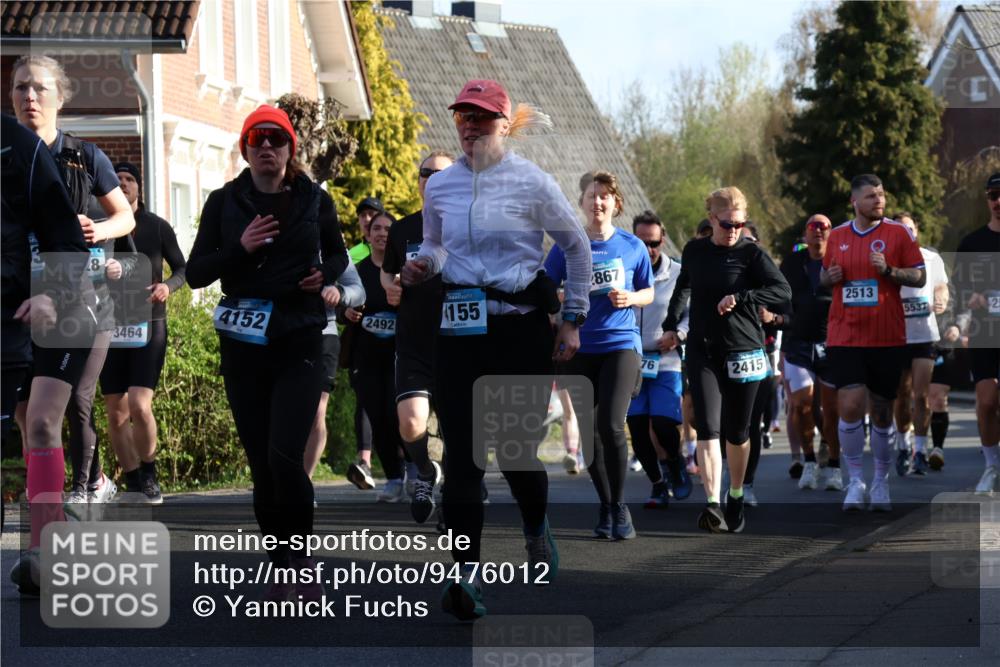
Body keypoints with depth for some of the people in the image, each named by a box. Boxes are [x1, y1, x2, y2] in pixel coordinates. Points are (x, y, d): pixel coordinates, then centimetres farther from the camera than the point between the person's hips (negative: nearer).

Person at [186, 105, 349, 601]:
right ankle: (282, 569, 15)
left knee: (285, 456, -17)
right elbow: (196, 273, 0)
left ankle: (301, 556, 1)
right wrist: (240, 248, -16)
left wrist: (326, 274, -5)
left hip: (299, 346, -2)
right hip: (242, 348, 2)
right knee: (261, 466, 4)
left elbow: (338, 254, 18)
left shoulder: (314, 200, 2)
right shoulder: (224, 202, 3)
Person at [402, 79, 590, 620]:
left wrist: (573, 319, 6)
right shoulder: (439, 187, 8)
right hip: (459, 328, 3)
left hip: (520, 327, -3)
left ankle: (537, 530, 32)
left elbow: (576, 246, 8)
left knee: (517, 448, -2)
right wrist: (421, 265, 1)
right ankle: (466, 573, -10)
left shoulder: (532, 183, -2)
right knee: (461, 451, -8)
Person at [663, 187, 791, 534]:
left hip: (743, 350, -2)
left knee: (737, 432, 9)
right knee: (707, 427, -13)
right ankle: (713, 504, -23)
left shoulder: (751, 253, -4)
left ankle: (736, 497, 30)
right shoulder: (694, 251, 7)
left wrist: (740, 297, -20)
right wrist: (672, 323, 22)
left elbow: (783, 291, -12)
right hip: (702, 350, 2)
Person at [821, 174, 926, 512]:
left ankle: (881, 482, 21)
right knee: (850, 407, -13)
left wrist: (889, 270, -18)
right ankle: (855, 481, 0)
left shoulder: (898, 233, 0)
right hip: (845, 337, 1)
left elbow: (920, 277, -1)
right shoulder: (837, 235, 9)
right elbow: (825, 275, 22)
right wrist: (829, 276, -2)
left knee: (882, 411, 7)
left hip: (887, 338, -1)